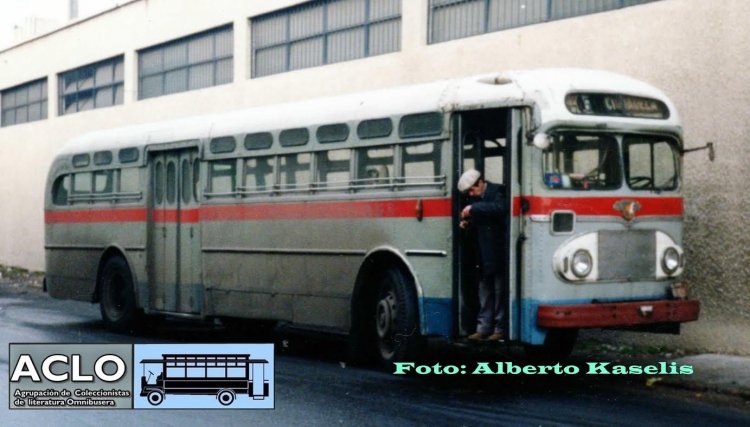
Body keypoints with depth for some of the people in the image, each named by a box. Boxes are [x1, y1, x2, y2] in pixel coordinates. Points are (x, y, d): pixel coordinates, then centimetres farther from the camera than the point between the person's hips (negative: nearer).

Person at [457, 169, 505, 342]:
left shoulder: (497, 192, -10)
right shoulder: (475, 198, 12)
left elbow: (499, 208, -29)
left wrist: (473, 209, -27)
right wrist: (466, 222, 3)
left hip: (497, 252, -8)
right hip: (483, 254, 8)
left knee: (499, 290, -2)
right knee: (485, 291, 11)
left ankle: (500, 328, 3)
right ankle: (483, 328, 15)